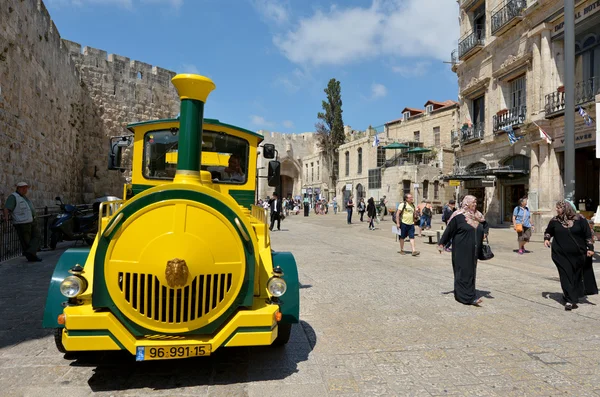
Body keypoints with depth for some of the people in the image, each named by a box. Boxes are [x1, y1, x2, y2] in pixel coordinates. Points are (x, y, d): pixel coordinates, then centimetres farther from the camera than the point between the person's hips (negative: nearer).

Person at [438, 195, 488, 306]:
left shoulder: (478, 216, 10)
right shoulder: (458, 216, -9)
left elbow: (486, 225, 27)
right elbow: (449, 230, -8)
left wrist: (485, 233, 5)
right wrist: (441, 244, -8)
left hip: (473, 250, 7)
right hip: (462, 250, -7)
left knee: (471, 271, 11)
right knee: (464, 271, -9)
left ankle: (459, 294, 21)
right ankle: (469, 297, -10)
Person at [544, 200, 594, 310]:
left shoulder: (579, 219, -3)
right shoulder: (555, 221, 2)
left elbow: (588, 234, 2)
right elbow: (548, 231, 17)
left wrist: (590, 248, -3)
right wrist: (546, 239, -1)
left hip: (577, 255, 0)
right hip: (561, 255, 0)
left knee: (577, 276, 10)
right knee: (566, 276, -5)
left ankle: (571, 297, 24)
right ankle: (570, 300, -2)